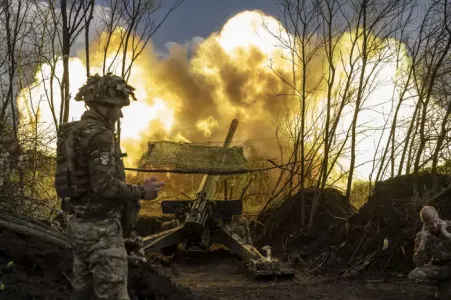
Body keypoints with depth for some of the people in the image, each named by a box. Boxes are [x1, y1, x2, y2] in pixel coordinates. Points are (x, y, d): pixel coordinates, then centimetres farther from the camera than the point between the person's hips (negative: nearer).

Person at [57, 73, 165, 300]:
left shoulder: (77, 131, 12)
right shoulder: (100, 134, -18)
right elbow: (103, 184, -25)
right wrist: (141, 192, -13)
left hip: (82, 224, 10)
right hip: (100, 229, -10)